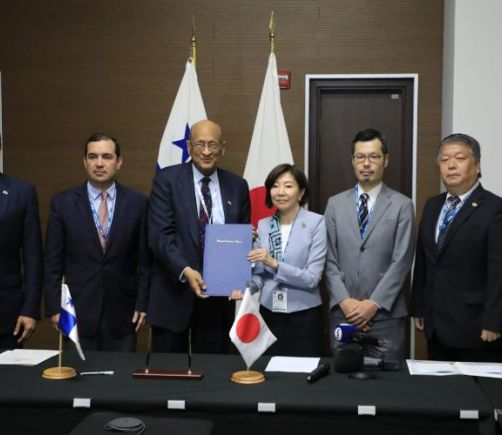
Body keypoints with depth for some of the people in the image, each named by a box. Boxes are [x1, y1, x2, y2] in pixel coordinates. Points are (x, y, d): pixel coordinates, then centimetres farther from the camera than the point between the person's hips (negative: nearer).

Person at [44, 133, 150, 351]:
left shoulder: (137, 203, 1)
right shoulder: (63, 202, 0)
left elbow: (145, 259, 3)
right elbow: (53, 261, 2)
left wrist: (142, 304, -1)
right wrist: (54, 307, -2)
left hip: (122, 313, 0)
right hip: (76, 312, 0)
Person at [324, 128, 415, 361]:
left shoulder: (402, 205, 1)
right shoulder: (335, 204, 8)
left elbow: (401, 261, -5)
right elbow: (330, 260, 4)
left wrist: (375, 303, -12)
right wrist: (344, 301, -8)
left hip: (386, 314, -2)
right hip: (343, 313, 2)